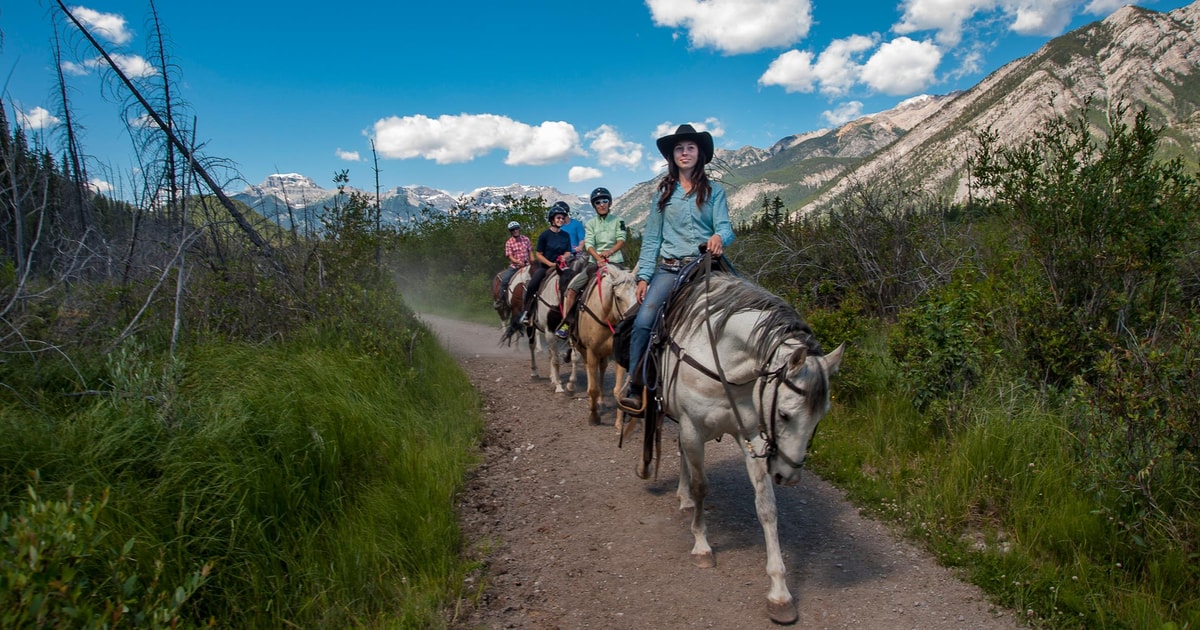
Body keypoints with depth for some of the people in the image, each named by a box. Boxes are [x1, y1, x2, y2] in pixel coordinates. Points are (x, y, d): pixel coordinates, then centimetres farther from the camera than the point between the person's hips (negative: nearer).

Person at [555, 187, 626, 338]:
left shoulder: (618, 221, 10)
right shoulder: (591, 223, 11)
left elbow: (621, 240, -4)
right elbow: (589, 244, -3)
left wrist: (609, 252, -25)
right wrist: (598, 258, -22)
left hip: (615, 261, 0)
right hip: (596, 262, 1)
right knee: (571, 288, -16)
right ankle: (565, 323, -11)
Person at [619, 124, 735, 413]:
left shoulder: (714, 192, 11)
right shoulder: (664, 193, 15)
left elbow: (724, 226, -2)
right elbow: (651, 238, 12)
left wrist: (719, 238, -27)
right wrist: (643, 276, 3)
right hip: (668, 268, 1)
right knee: (643, 322, -20)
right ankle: (634, 387, -13)